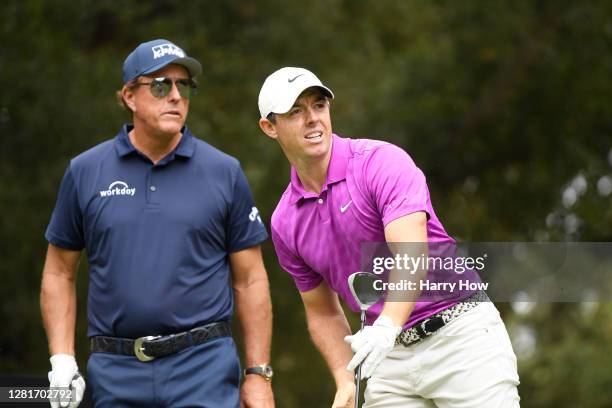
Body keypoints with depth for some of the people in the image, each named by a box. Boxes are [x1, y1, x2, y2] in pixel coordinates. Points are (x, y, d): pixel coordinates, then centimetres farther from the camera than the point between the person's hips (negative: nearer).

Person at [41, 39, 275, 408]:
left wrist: (259, 374, 3)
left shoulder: (225, 173, 5)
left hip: (205, 368, -2)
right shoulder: (86, 172, 6)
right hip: (117, 374, 2)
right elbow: (59, 272, 12)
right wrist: (62, 362, 2)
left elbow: (250, 279, 7)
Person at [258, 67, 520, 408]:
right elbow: (323, 312, 17)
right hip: (390, 357, 5)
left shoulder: (383, 162, -11)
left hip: (461, 334, -5)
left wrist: (386, 327, -40)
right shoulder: (285, 223, 7)